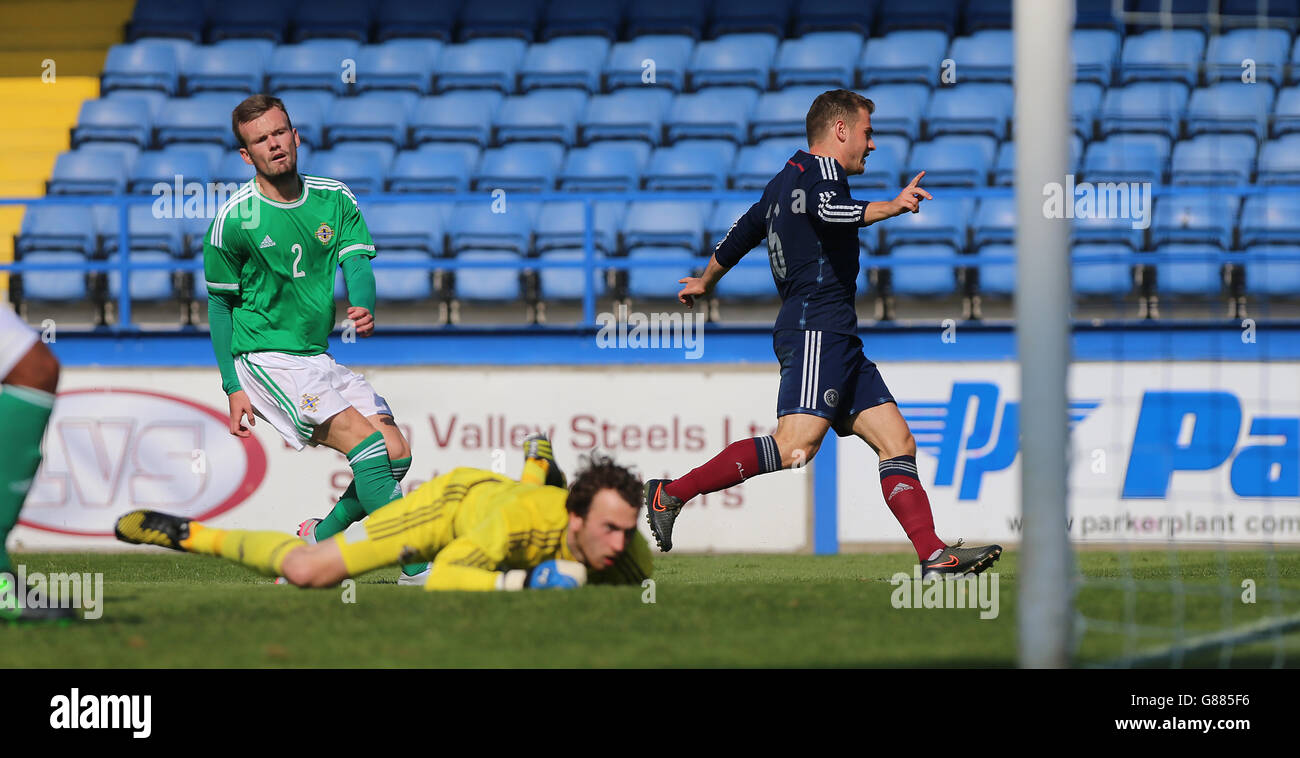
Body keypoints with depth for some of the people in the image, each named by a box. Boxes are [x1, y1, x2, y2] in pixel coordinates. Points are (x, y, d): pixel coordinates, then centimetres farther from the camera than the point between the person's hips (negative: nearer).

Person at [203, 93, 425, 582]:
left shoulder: (334, 199, 5)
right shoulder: (235, 219, -7)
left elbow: (357, 263, -5)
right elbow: (220, 303, 1)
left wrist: (364, 308, -29)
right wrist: (233, 387, -3)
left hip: (318, 356, 6)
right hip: (264, 356, -6)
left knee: (396, 455, -5)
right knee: (365, 441, -23)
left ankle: (317, 541, 14)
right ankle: (417, 569, -27)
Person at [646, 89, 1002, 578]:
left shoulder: (783, 182, 24)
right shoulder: (822, 169, -4)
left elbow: (740, 234, 36)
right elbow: (826, 210, -28)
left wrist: (704, 284, 51)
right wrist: (891, 207, -37)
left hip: (834, 340, 11)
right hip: (817, 329, -11)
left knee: (897, 442, 2)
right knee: (795, 447, -22)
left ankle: (934, 556, -7)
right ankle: (671, 494, -16)